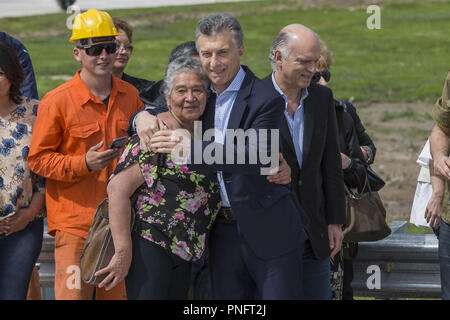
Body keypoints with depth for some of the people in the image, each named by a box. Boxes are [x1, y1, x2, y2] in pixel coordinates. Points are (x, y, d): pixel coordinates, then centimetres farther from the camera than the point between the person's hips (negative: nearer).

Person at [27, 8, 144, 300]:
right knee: (73, 293, -11)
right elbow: (38, 159, -5)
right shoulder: (57, 101, -6)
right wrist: (84, 164, -16)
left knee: (118, 294, 7)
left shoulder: (130, 96, 9)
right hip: (75, 222, -5)